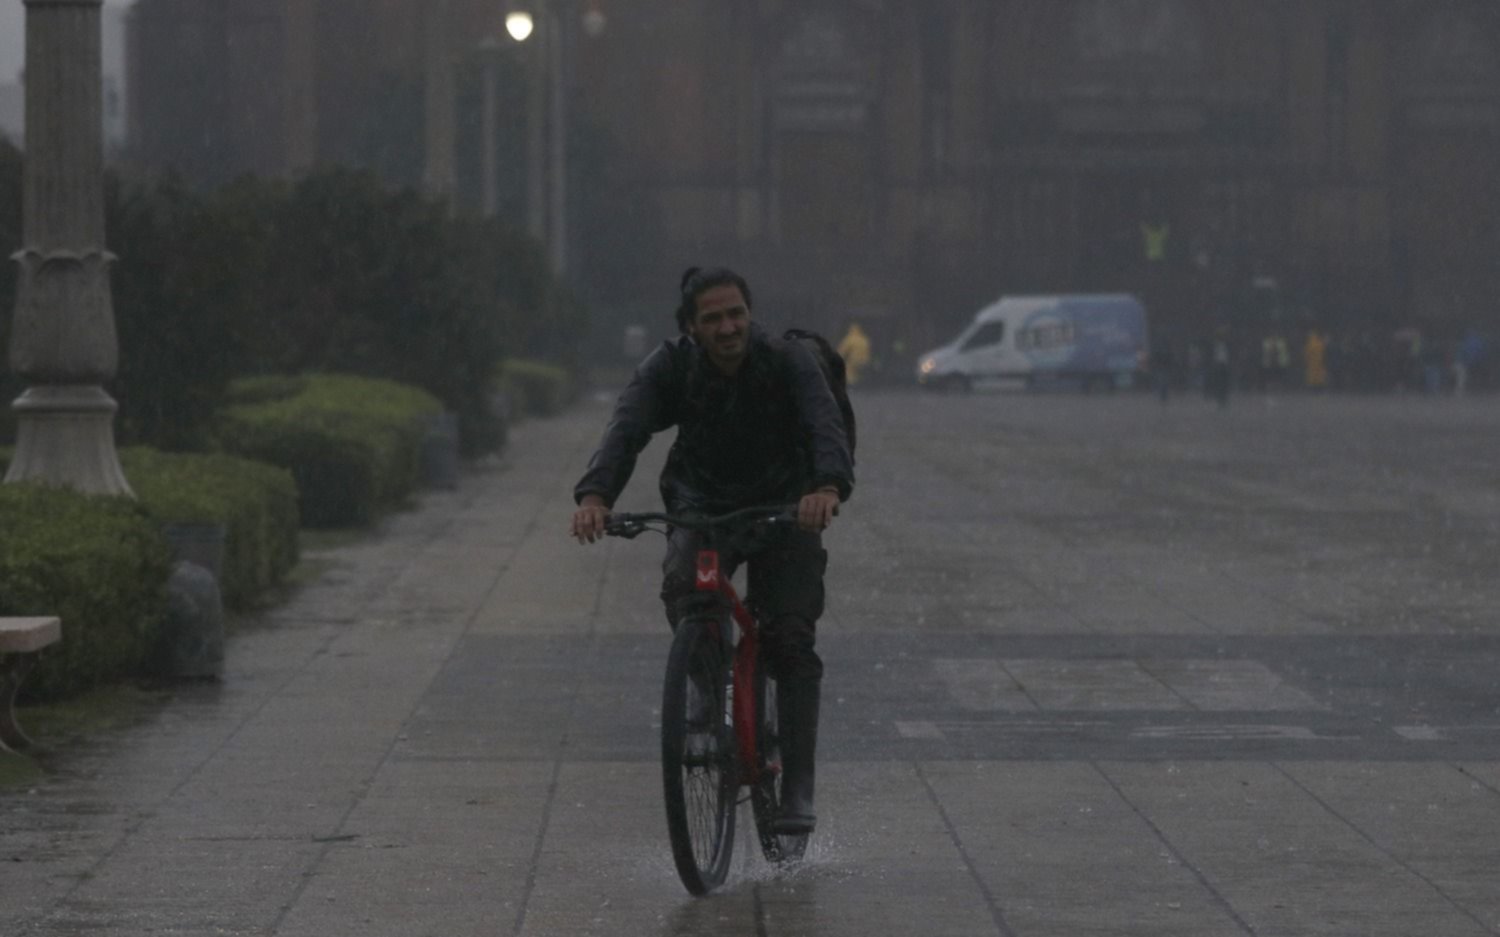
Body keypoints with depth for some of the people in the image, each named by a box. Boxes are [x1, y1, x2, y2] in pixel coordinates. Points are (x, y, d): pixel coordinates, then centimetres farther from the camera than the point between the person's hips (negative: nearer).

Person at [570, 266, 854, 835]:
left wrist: (829, 485, -58)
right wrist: (594, 495, -51)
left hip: (784, 509, -1)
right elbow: (626, 430, -30)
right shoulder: (669, 368, -16)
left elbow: (826, 425, -35)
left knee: (792, 641, -13)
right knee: (683, 589, -30)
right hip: (702, 507, 1)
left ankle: (797, 789, -9)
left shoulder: (788, 362, -20)